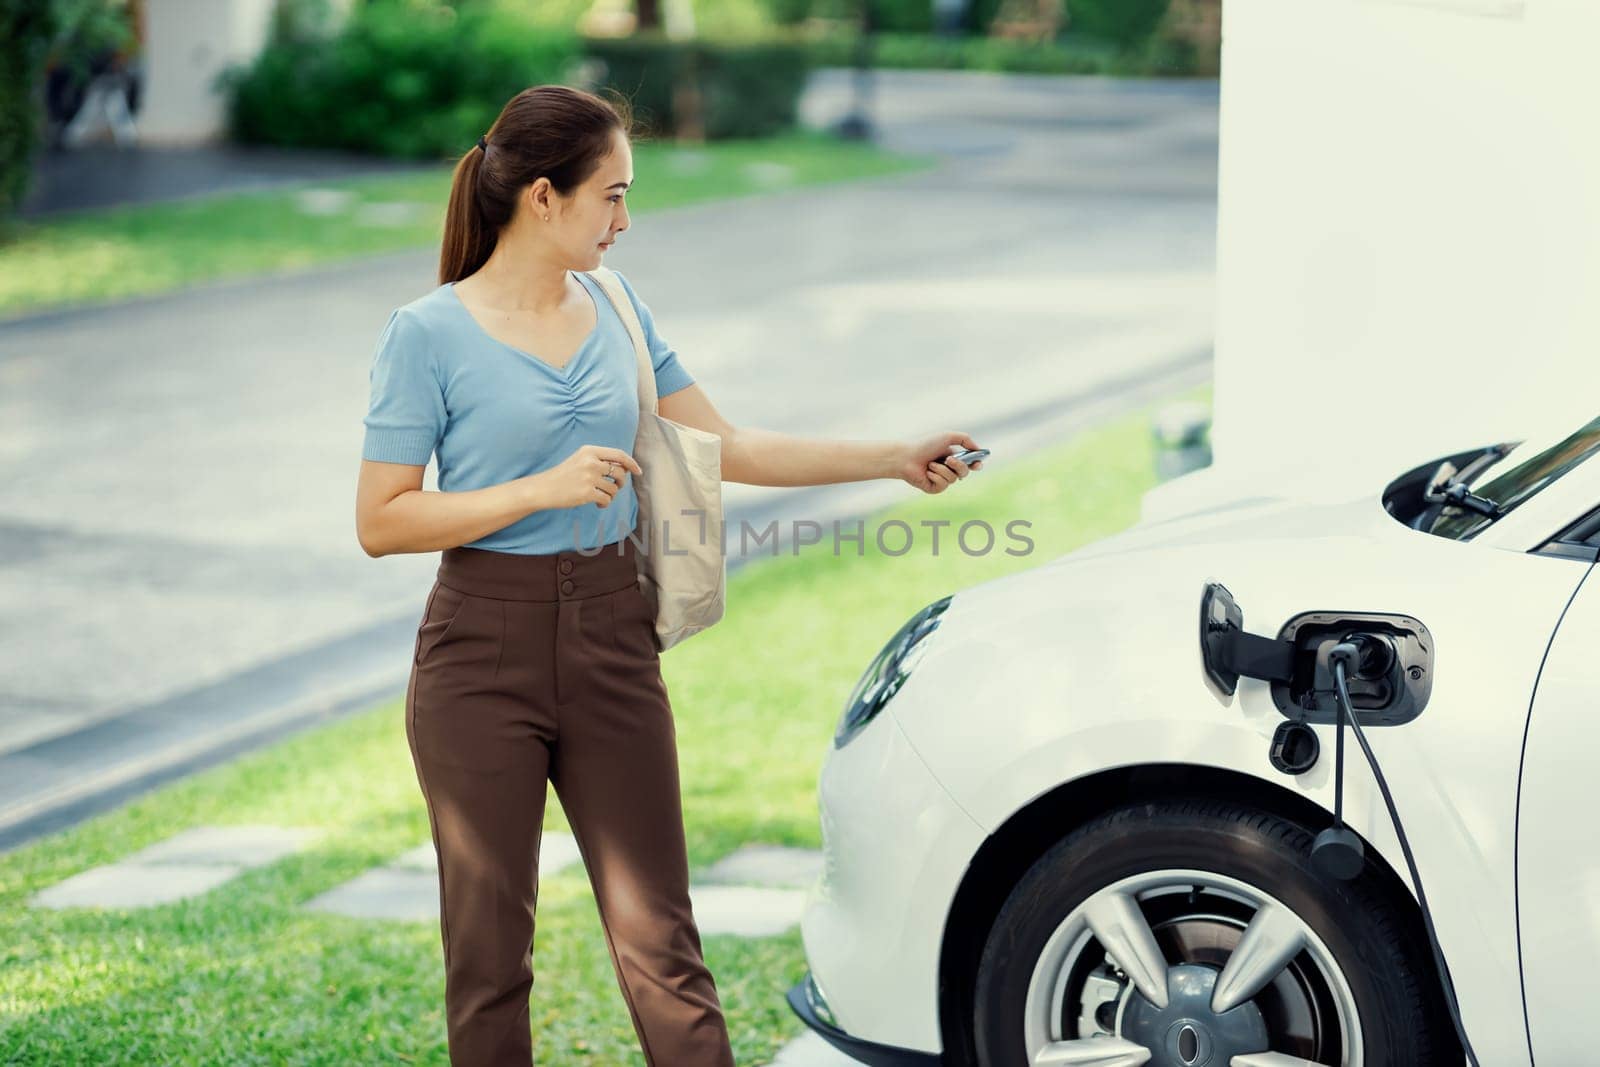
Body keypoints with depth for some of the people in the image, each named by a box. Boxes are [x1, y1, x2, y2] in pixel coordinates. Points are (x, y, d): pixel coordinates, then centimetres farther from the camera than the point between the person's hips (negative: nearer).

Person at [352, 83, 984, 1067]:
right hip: (484, 652, -4)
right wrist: (544, 489, -19)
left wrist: (896, 460, 9)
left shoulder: (616, 310, 8)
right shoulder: (429, 336, -9)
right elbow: (381, 522, -11)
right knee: (489, 948, 5)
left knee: (660, 941, 1)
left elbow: (726, 448, 12)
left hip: (612, 643, 4)